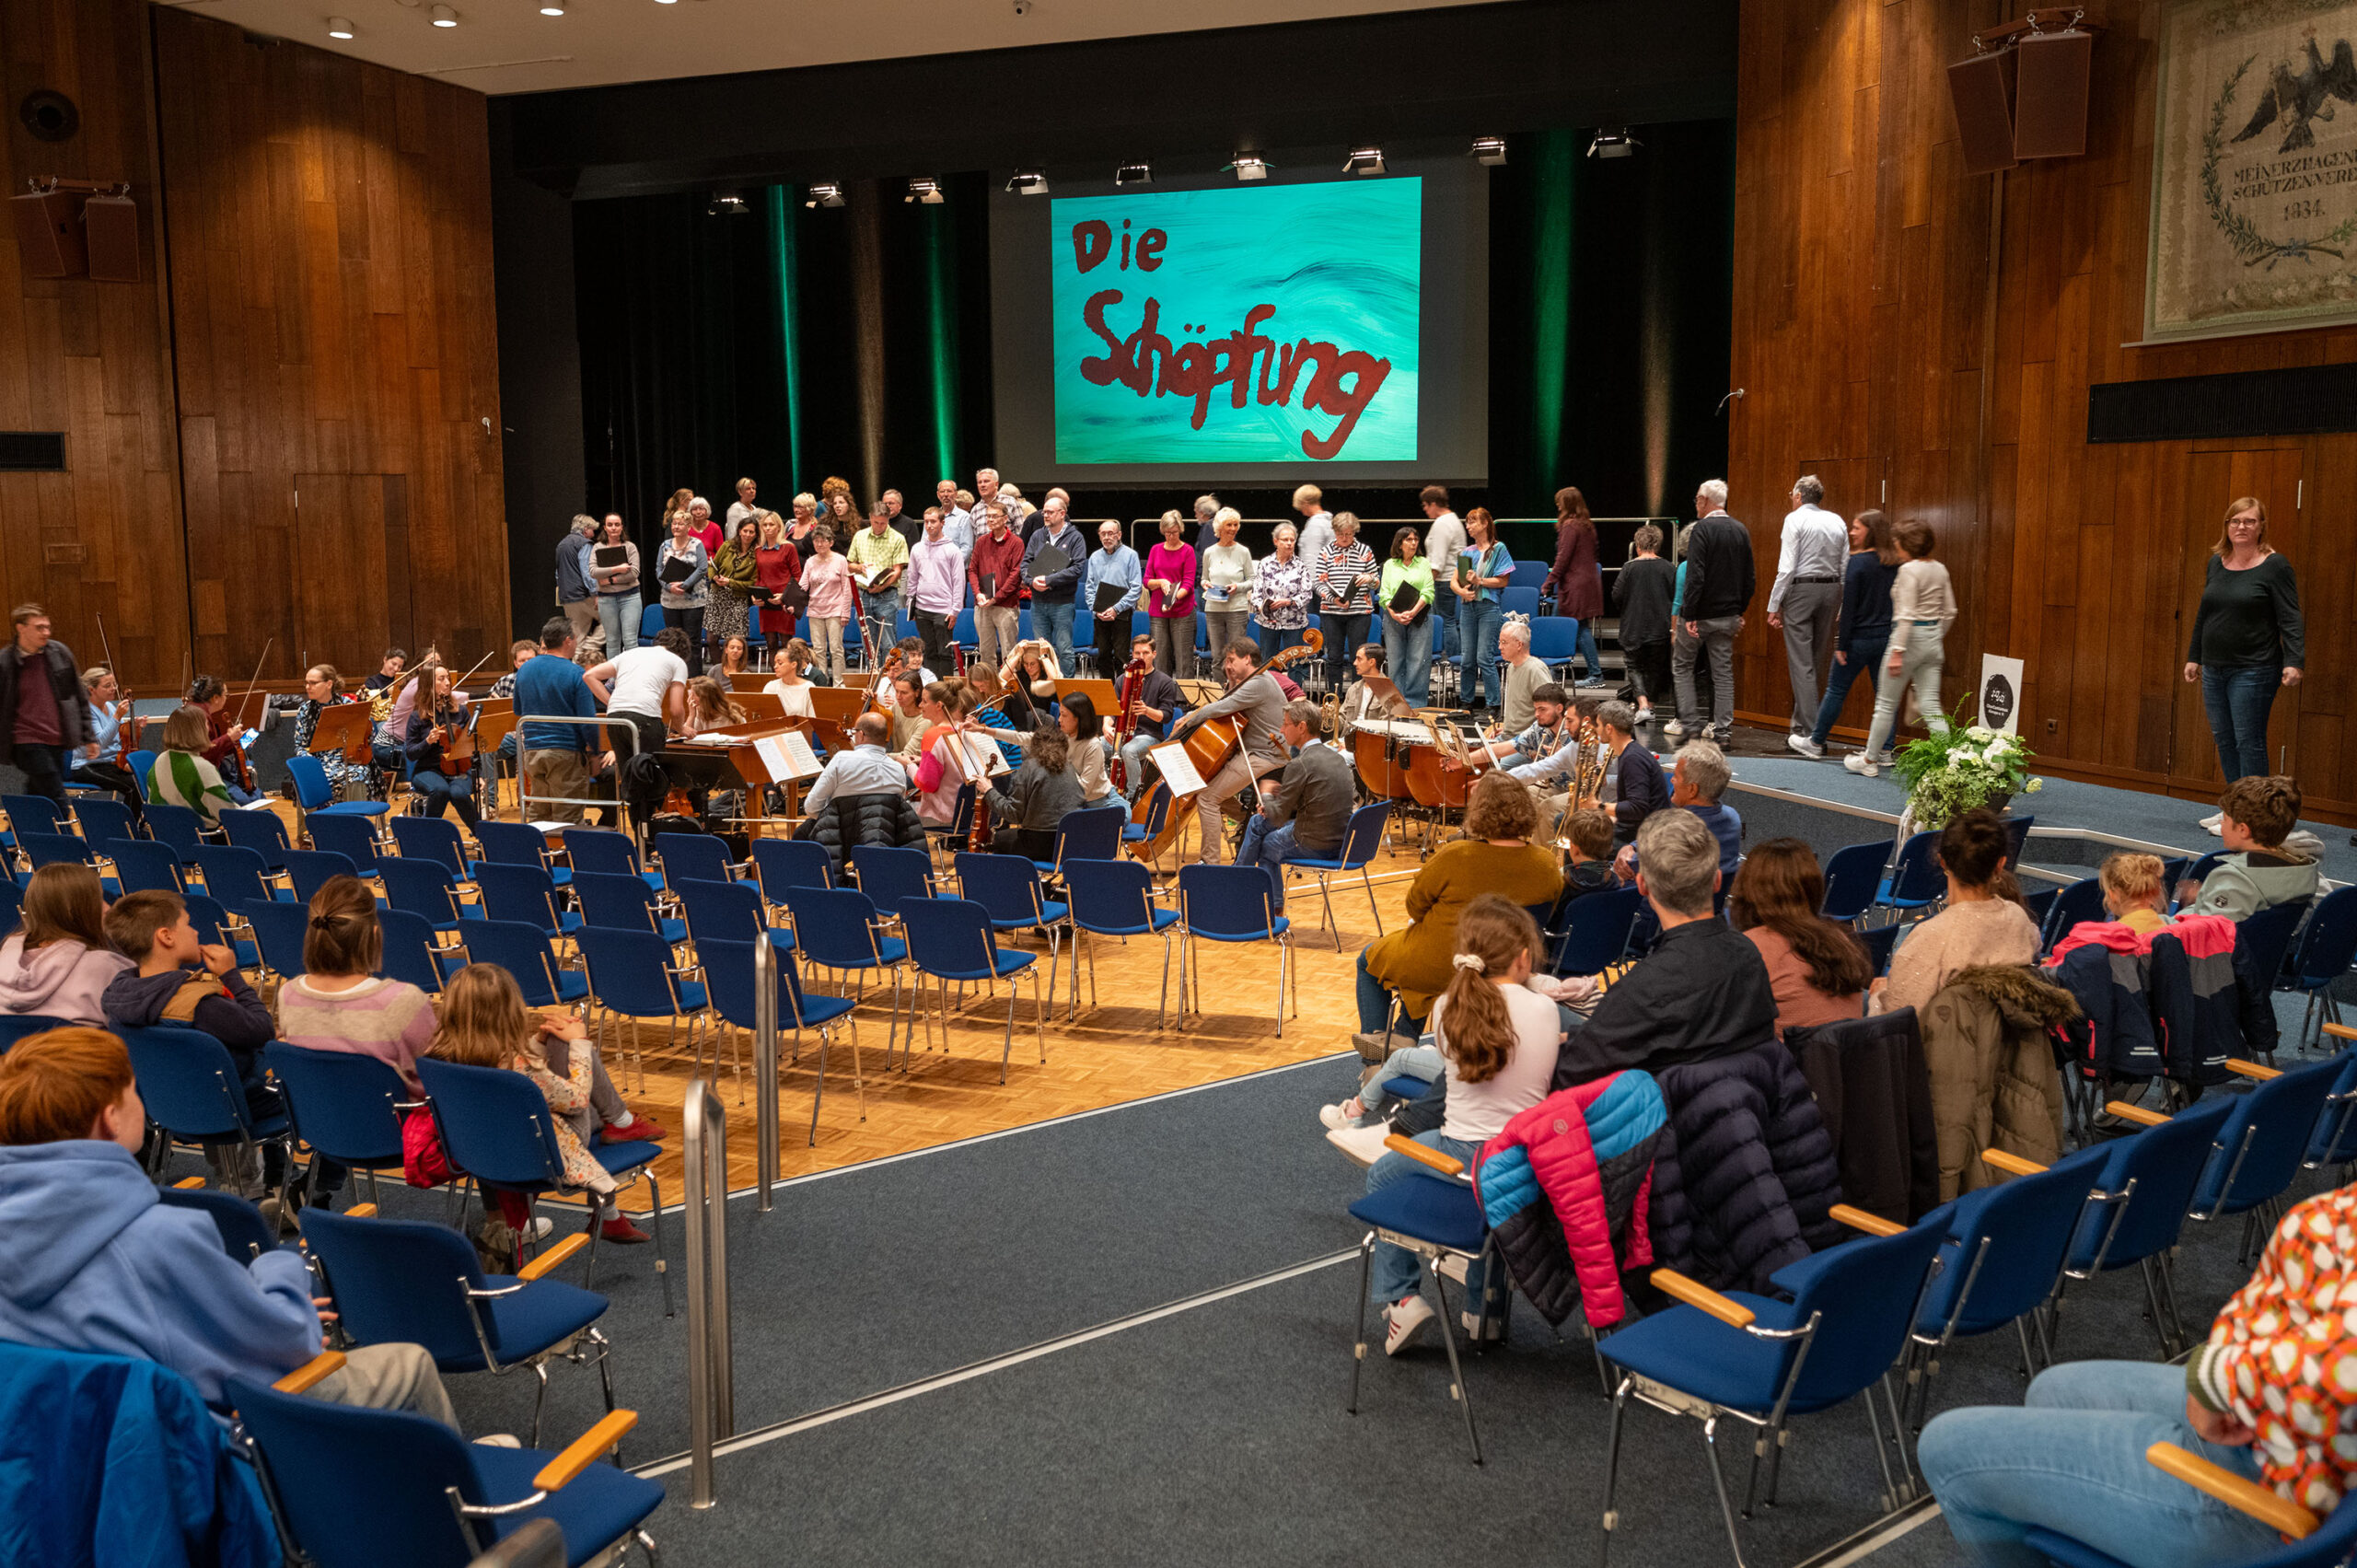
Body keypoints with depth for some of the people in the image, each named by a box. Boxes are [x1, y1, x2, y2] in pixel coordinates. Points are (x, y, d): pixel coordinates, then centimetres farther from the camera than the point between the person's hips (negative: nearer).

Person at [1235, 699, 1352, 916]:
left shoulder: (1299, 765, -21)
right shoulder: (1335, 756, 6)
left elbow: (1278, 817, -17)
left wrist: (1267, 798, 6)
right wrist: (1273, 805, 10)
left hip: (1315, 844, -8)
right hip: (1340, 838, 8)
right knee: (1258, 822, 20)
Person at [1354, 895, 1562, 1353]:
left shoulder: (1447, 1009, -8)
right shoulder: (1544, 1010, -9)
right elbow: (1549, 1080, 5)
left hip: (1462, 1156, -2)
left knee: (1382, 1176, 25)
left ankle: (1400, 1298, 17)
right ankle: (1482, 1306, 42)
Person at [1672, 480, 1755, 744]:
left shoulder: (1702, 529, -15)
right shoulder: (1741, 531, 7)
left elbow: (1695, 576, -21)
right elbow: (1750, 578, 10)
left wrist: (1689, 615, -19)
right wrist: (1740, 611, 17)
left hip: (1700, 613, -6)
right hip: (1728, 616, 6)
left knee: (1682, 665, 9)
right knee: (1723, 670, 9)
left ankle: (1690, 722, 5)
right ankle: (1722, 727, 8)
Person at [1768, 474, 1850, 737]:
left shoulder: (1795, 519, -5)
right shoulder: (1837, 522, 12)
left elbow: (1787, 567, -12)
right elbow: (1846, 567, 10)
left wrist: (1774, 605, -9)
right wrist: (1843, 605, 14)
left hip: (1801, 589, -6)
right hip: (1831, 588, 6)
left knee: (1801, 663, -5)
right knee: (1818, 662, 13)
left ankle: (1807, 731, -9)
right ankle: (1803, 720, 21)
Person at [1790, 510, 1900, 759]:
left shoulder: (1857, 562, -12)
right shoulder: (1893, 564, 5)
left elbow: (1849, 606, -14)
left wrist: (1841, 644, -10)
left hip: (1860, 638, -5)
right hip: (1887, 637, 5)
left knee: (1836, 690, 6)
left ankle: (1815, 743, 16)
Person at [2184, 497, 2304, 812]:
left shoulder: (2274, 566, -7)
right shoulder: (2216, 563, 11)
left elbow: (2290, 620, -11)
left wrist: (2293, 661, -20)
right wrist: (2194, 656, 19)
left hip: (2253, 671, -7)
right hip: (2214, 669, 7)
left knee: (2249, 742, -6)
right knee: (2224, 740, 10)